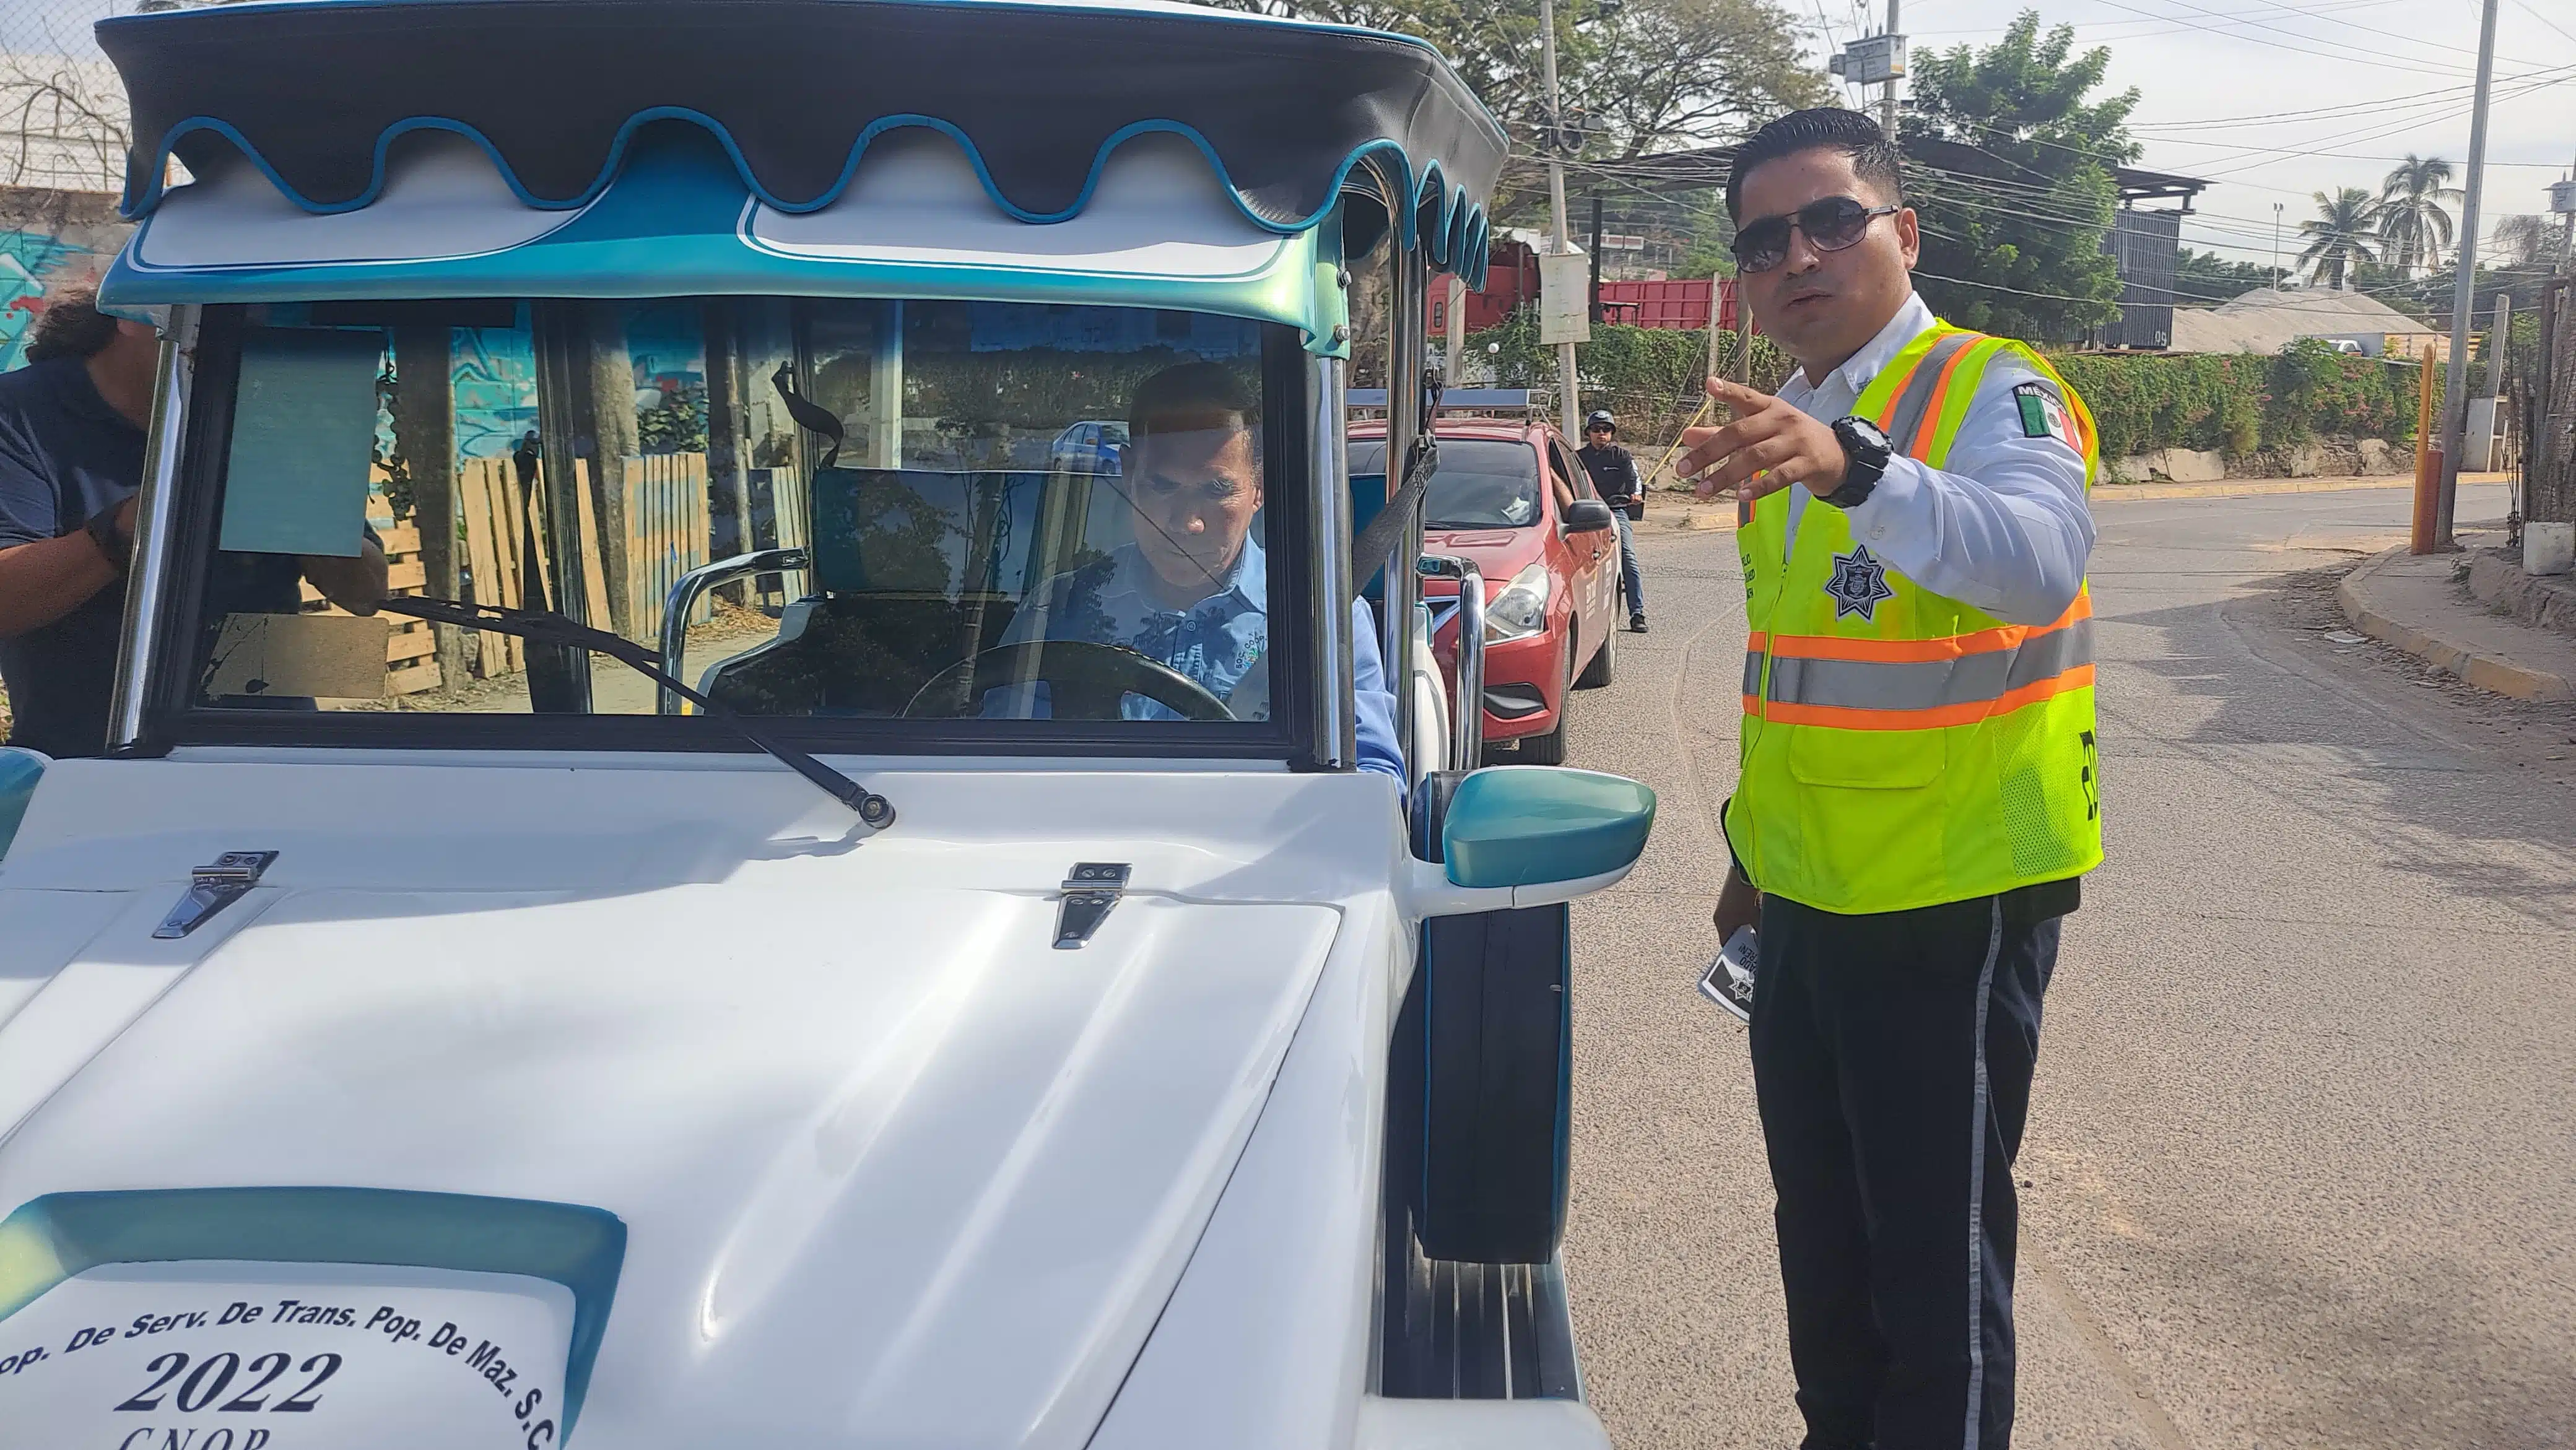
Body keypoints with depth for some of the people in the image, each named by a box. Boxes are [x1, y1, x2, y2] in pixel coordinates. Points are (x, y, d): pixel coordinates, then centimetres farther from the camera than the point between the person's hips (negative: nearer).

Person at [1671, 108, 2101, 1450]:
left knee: (1935, 1250, 2)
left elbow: (2039, 560, -36)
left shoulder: (1992, 393, -13)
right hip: (1806, 899, 7)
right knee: (1820, 1230, 19)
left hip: (1952, 901, -7)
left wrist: (1852, 464, -51)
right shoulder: (1783, 427, 10)